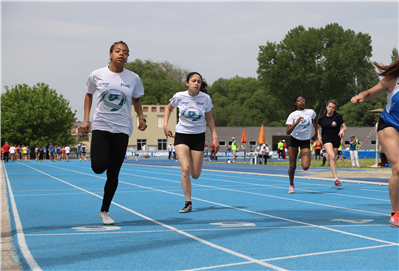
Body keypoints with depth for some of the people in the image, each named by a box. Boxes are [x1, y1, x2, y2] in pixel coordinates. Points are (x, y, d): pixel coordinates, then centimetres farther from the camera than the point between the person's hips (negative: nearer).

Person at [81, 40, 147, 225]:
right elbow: (89, 95, 14)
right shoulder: (97, 75, -1)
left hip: (122, 128, 1)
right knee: (99, 167, -19)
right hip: (101, 126, -1)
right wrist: (86, 120, 4)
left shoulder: (133, 78, 2)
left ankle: (104, 211, 18)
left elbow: (136, 100, 16)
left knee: (113, 174, 2)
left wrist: (141, 117, -2)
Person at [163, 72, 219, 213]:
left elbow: (209, 118, 5)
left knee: (195, 175, 3)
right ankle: (188, 203, -6)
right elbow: (168, 108, 13)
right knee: (185, 169, -18)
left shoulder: (205, 98, -7)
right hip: (181, 135, -1)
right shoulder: (179, 96, -7)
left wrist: (215, 137, 0)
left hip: (198, 136, 1)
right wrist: (165, 125, 1)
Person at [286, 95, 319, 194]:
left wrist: (316, 134, 23)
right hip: (294, 140, -1)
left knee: (305, 167, -15)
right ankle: (291, 185, 24)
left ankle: (302, 159, 21)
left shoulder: (311, 112, 0)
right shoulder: (293, 115, -8)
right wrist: (296, 123, -30)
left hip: (306, 141, 1)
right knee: (292, 166, 0)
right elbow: (288, 132, -17)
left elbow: (315, 122, 23)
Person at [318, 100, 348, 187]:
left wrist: (342, 130, -27)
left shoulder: (338, 116, -5)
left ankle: (328, 156, 53)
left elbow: (345, 127, -4)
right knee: (332, 157, -21)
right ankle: (336, 178, -22)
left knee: (333, 158, 12)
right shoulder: (322, 117, -2)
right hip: (326, 139, -2)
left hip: (336, 139, 2)